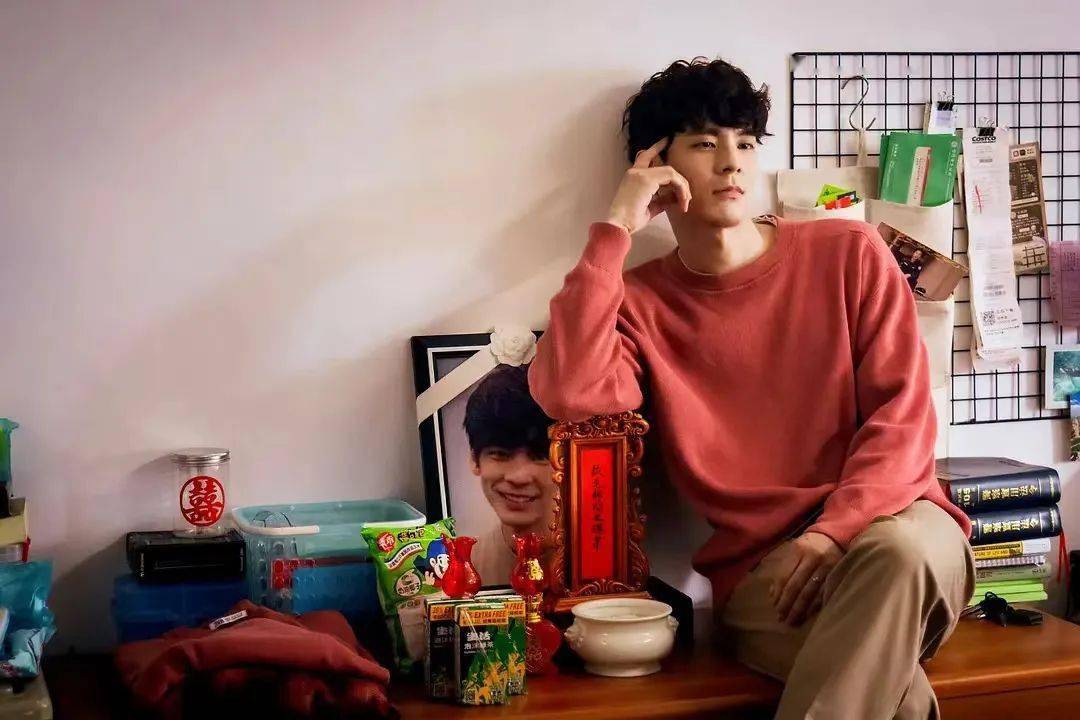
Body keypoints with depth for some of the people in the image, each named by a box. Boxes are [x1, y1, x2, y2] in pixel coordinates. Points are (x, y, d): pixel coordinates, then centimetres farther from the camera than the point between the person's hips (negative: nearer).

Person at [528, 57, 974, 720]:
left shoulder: (850, 254, 8)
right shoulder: (640, 303, 8)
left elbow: (903, 415, 1)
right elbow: (567, 395, -13)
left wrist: (835, 530, -17)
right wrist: (615, 230, -7)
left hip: (887, 521, 2)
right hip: (758, 566, -2)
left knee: (899, 550, -38)